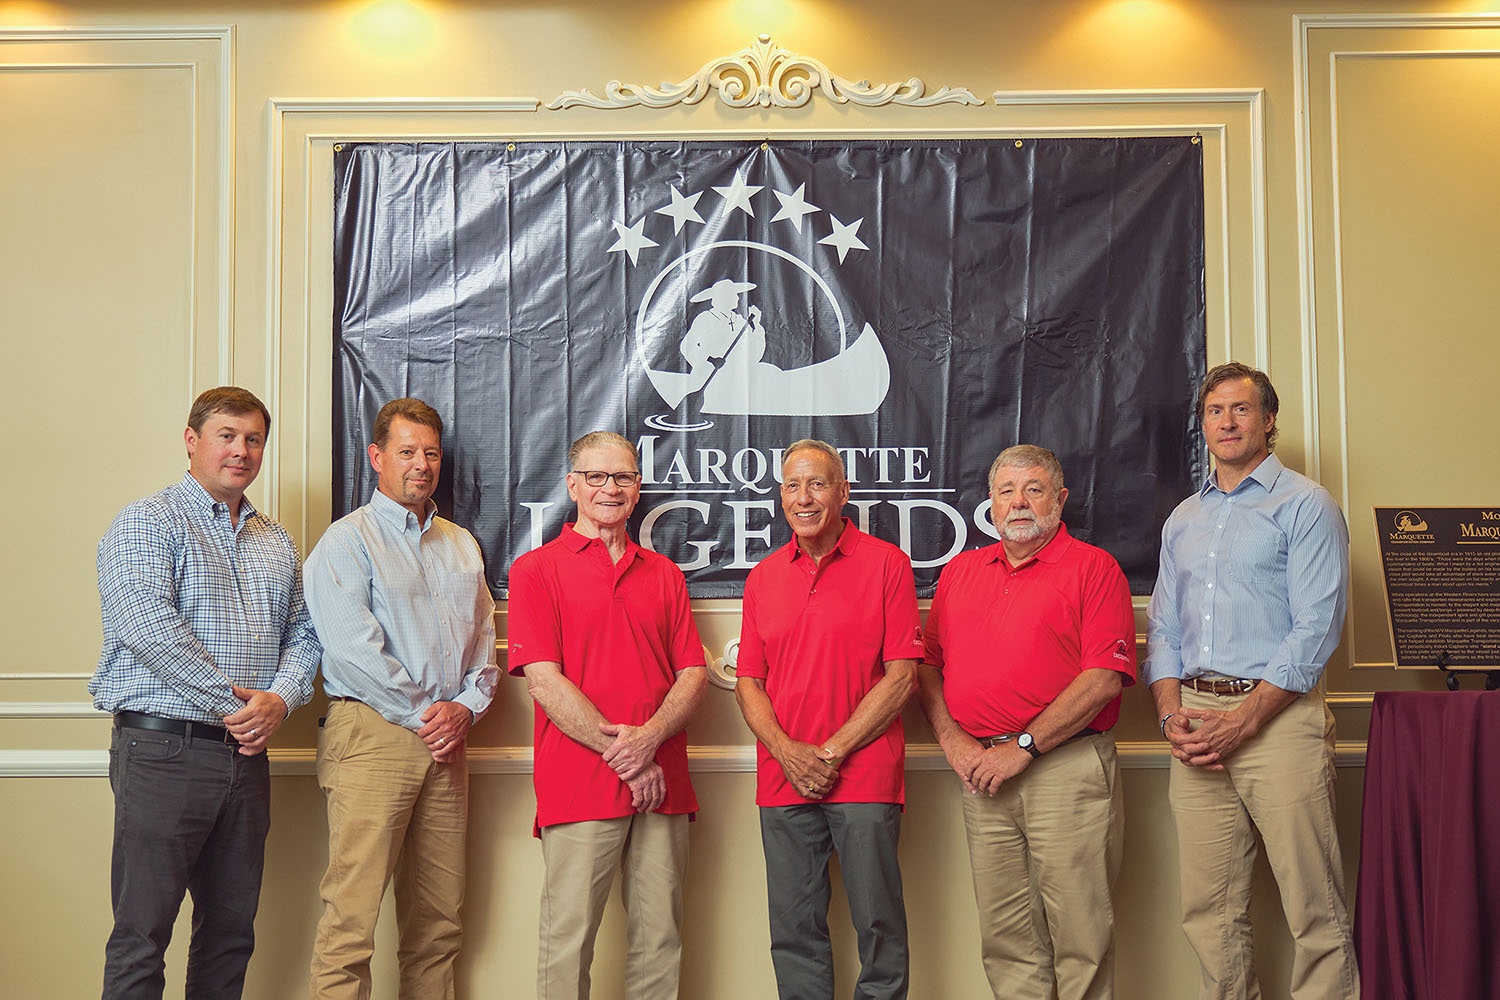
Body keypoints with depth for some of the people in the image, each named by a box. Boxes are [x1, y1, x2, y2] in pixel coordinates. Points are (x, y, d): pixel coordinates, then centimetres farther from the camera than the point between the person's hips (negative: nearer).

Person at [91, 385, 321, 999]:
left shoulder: (277, 543, 18)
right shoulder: (146, 523, -2)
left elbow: (301, 632, 15)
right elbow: (147, 624, -16)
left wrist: (281, 697, -6)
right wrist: (231, 698, -16)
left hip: (246, 755, 6)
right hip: (163, 748, -6)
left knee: (231, 929, 11)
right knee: (142, 932, -3)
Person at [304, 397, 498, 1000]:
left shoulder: (461, 545, 20)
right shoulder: (348, 541, 1)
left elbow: (483, 639, 17)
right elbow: (352, 648, -10)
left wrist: (466, 706, -2)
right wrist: (423, 714, -9)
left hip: (445, 743, 6)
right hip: (371, 732, -6)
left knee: (440, 919, 7)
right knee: (352, 916, -9)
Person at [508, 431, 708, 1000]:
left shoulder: (664, 574, 17)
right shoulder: (537, 568, 3)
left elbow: (694, 674, 9)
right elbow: (543, 679, -6)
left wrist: (648, 737, -10)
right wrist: (620, 755, -11)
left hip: (662, 786, 4)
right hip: (578, 783, -4)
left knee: (661, 937, 6)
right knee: (568, 938, -2)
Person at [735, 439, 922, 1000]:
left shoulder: (886, 564, -1)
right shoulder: (763, 577, 11)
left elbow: (901, 678, -6)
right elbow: (748, 681, 10)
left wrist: (831, 752, -10)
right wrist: (788, 753, -7)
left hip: (865, 775, -3)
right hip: (783, 782, 4)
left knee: (878, 925, 2)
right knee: (794, 930, 8)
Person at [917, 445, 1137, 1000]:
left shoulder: (1094, 568, 0)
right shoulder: (960, 571, 17)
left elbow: (1105, 678, -10)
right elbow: (928, 664, 16)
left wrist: (1024, 747, -13)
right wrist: (952, 740, 0)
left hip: (1067, 769, -5)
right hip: (983, 772, 5)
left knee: (1080, 933, -1)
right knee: (1003, 935, 8)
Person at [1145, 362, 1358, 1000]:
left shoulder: (1304, 505, 1)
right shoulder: (1183, 520, 20)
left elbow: (1316, 628, -8)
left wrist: (1242, 721, -14)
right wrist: (1173, 716, 0)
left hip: (1276, 715, -5)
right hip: (1196, 718, 5)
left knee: (1314, 910, -4)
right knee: (1209, 911, 6)